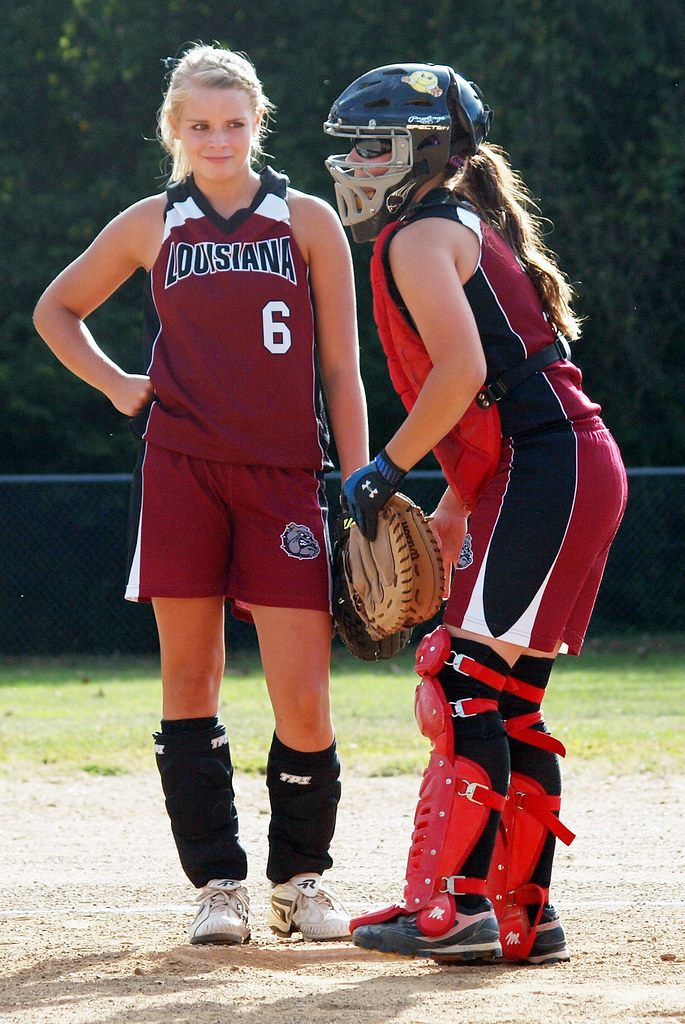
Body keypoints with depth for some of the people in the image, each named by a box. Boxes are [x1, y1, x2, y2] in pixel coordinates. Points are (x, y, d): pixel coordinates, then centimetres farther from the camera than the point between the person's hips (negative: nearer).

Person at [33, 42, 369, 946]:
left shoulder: (308, 221, 7)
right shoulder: (153, 226, 9)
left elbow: (342, 371, 6)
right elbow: (56, 310, 23)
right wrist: (118, 387, 8)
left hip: (285, 474, -1)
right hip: (182, 470, 1)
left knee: (303, 698, -7)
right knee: (190, 678, 0)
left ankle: (299, 876, 13)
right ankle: (219, 882, 9)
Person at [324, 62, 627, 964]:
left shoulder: (420, 237, -6)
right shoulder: (465, 231, 24)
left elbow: (464, 369, -20)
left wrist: (388, 469, -12)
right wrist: (452, 514, 24)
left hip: (547, 473, -10)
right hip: (570, 474, 10)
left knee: (470, 689, -11)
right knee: (508, 703, 10)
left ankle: (451, 907, -14)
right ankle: (520, 914, 12)